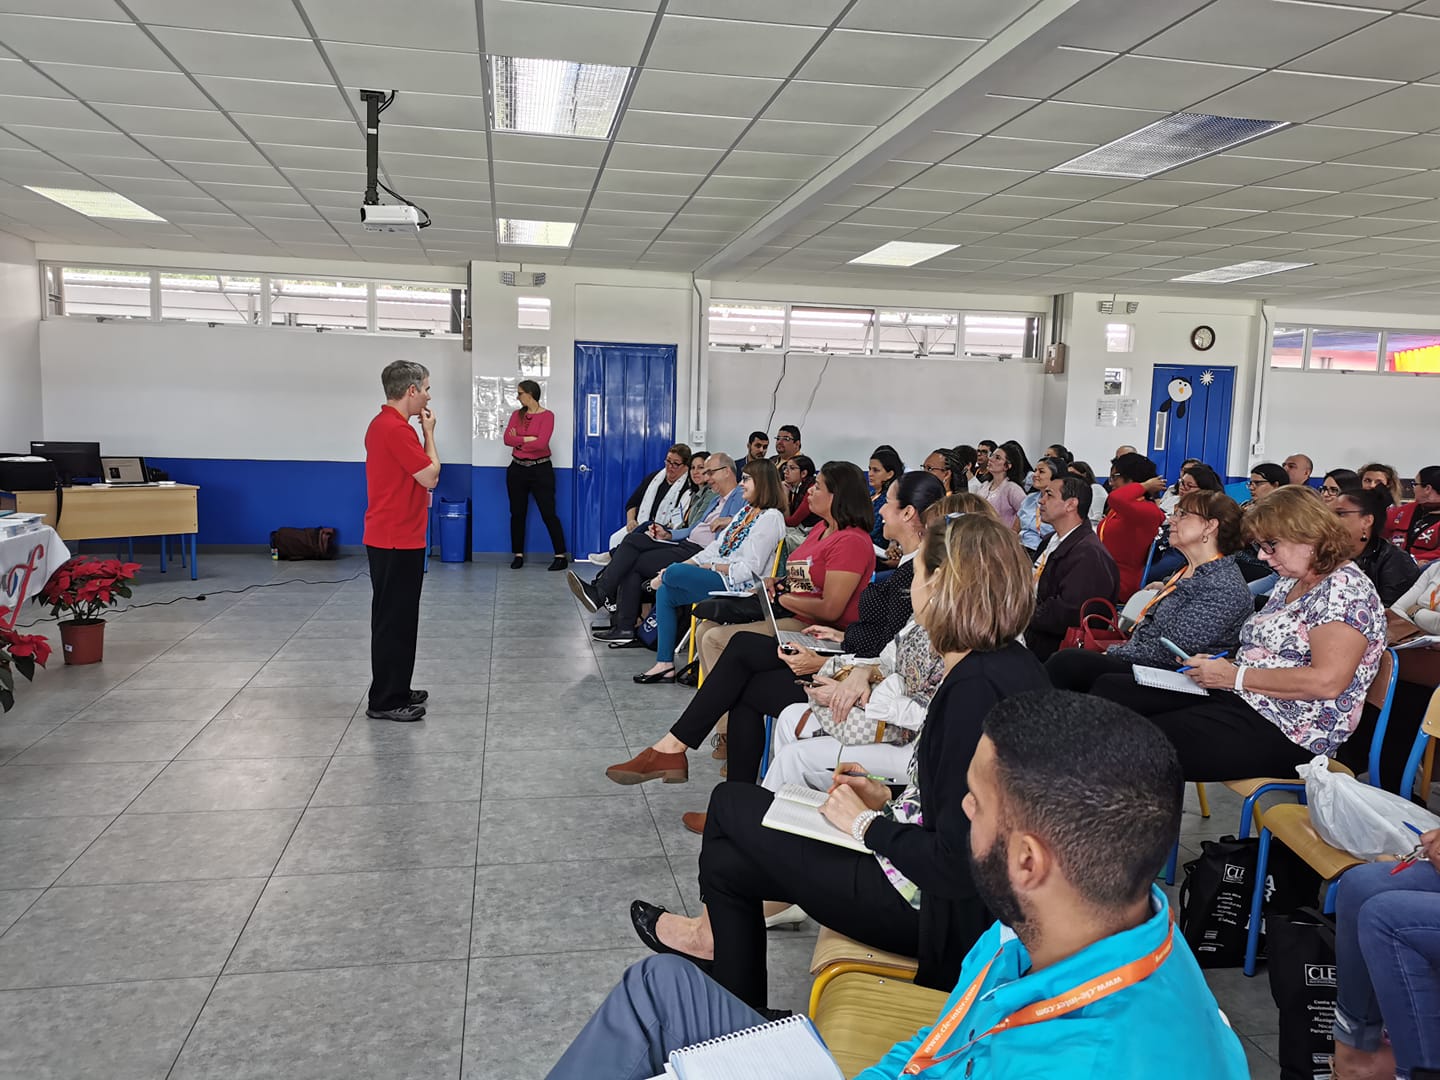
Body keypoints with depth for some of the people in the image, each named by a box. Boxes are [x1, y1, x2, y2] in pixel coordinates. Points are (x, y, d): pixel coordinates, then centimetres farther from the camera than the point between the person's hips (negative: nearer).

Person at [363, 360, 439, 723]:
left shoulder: (383, 424, 14)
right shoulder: (396, 428, -20)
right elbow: (430, 476, -16)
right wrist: (429, 432, -7)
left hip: (391, 537, 11)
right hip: (398, 540, -11)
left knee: (397, 618, 16)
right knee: (394, 621, -3)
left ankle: (394, 689, 25)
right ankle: (384, 701, 4)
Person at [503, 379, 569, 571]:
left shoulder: (547, 416, -7)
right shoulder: (517, 415, 8)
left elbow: (541, 443, -19)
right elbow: (507, 439, -5)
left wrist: (519, 440, -6)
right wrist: (530, 439, -14)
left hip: (540, 469, -5)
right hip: (517, 469, 5)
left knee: (548, 513, -4)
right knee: (517, 513, 9)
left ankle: (561, 556, 1)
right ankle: (518, 555, 19)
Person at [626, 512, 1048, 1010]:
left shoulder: (976, 688, -26)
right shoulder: (1012, 666, 3)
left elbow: (957, 862, -27)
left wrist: (865, 823, -13)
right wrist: (888, 799, 8)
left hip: (939, 911, -8)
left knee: (730, 802, 9)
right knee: (726, 860, 14)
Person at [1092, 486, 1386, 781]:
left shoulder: (1346, 588, -11)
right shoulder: (1291, 583, 18)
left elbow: (1327, 682, -22)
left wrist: (1234, 675, -15)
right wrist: (1216, 665, 1)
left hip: (1285, 734, -10)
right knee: (1107, 691, -4)